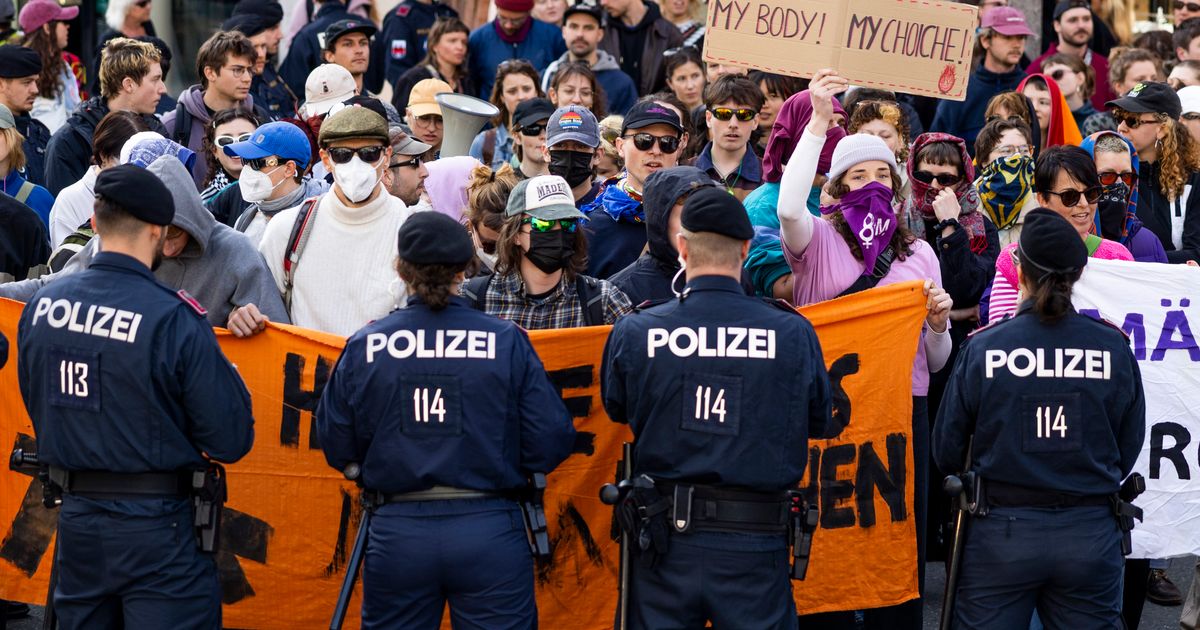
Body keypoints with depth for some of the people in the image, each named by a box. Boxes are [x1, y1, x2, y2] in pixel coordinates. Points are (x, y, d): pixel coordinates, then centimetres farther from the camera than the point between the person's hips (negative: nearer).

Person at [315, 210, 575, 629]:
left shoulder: (364, 346, -2)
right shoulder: (507, 342, -6)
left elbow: (337, 448, 5)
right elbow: (551, 443, -5)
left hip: (396, 534, 2)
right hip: (489, 532, -1)